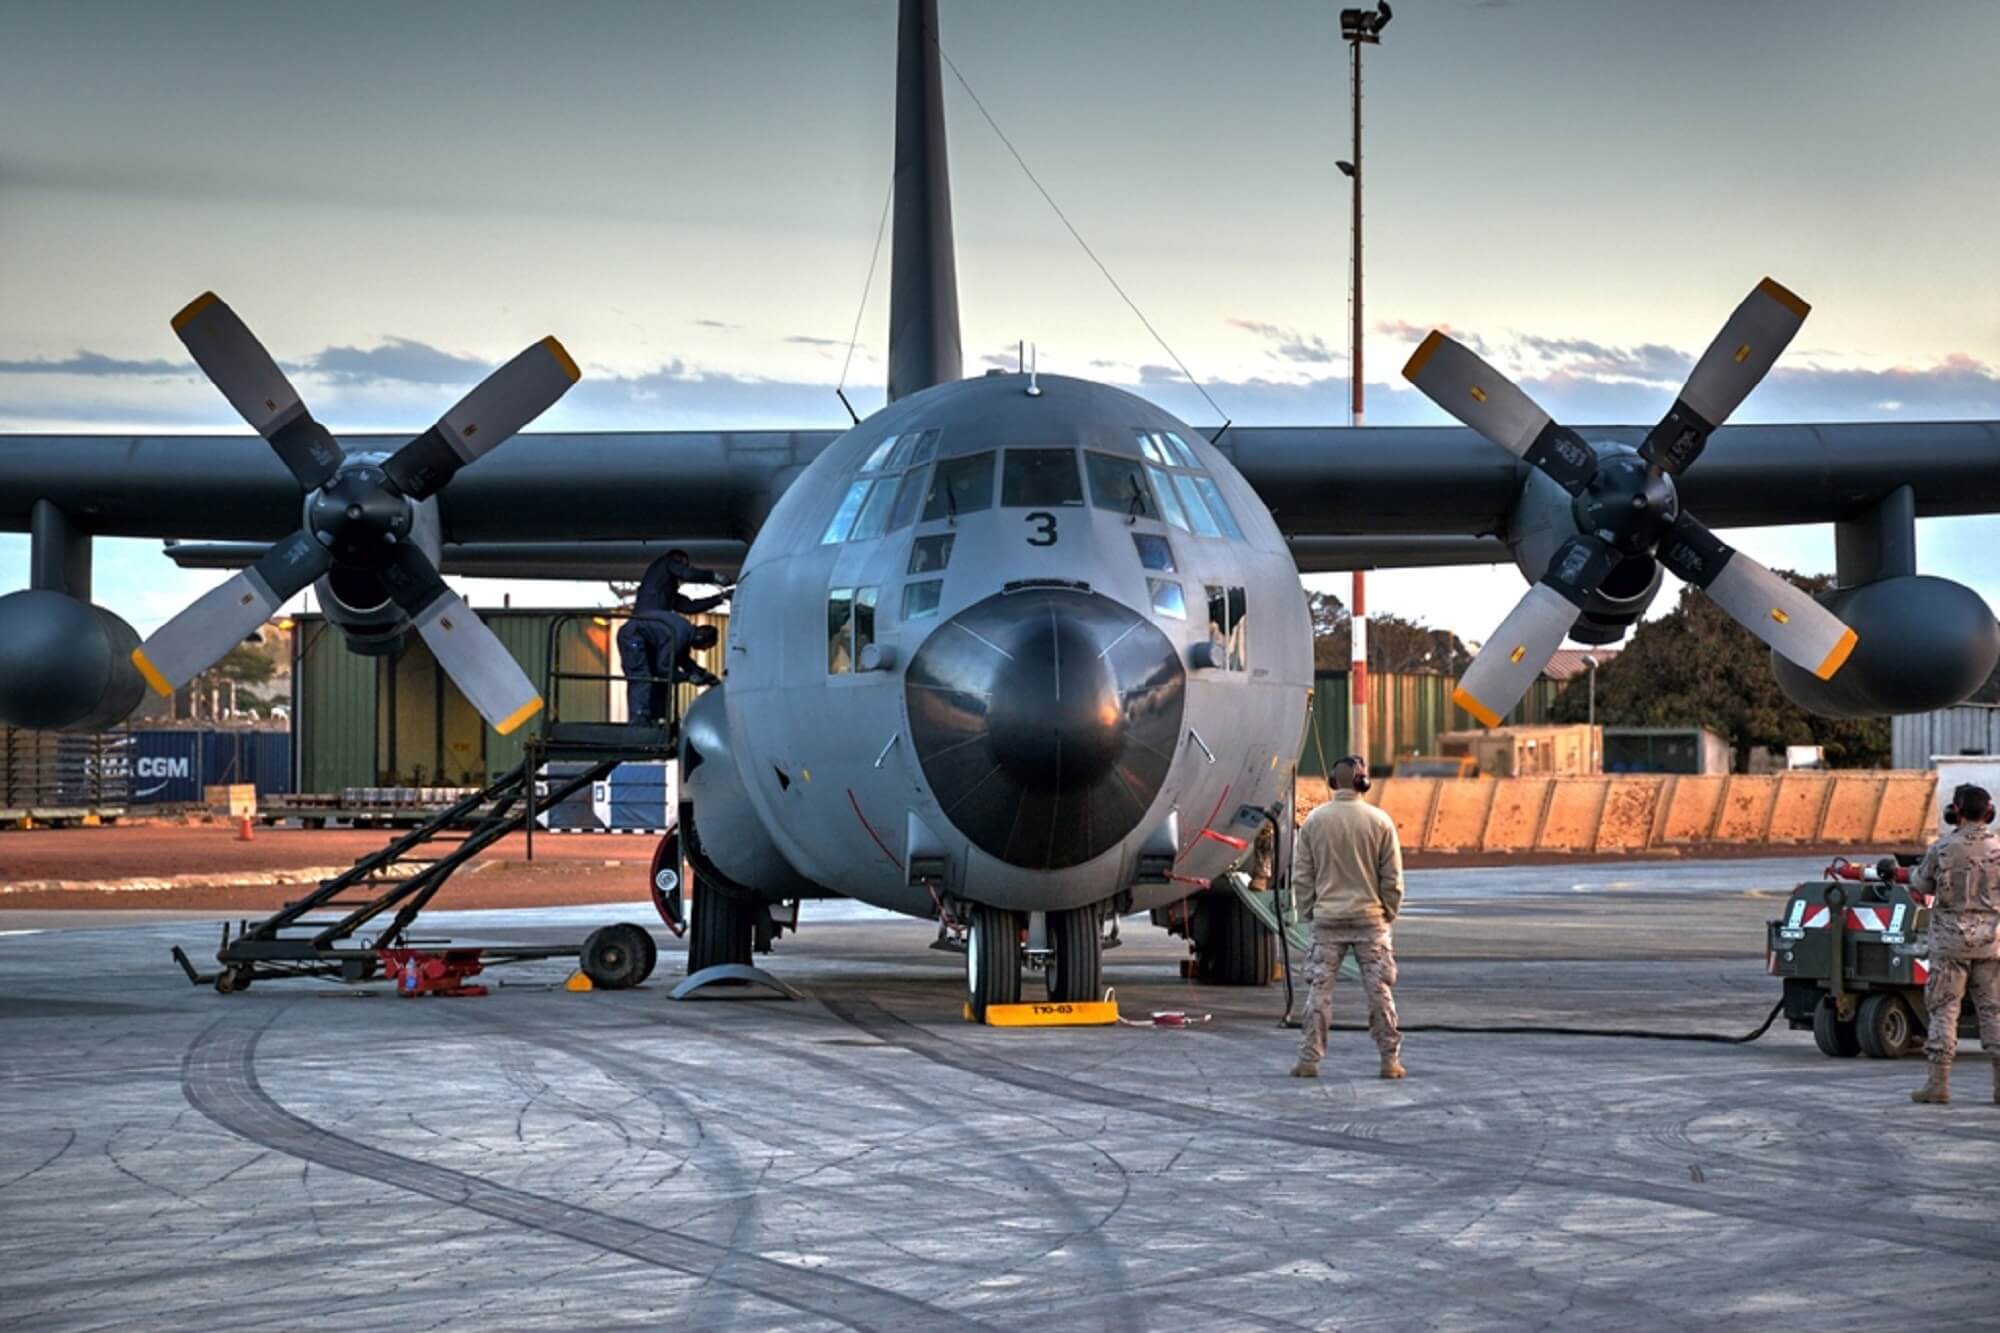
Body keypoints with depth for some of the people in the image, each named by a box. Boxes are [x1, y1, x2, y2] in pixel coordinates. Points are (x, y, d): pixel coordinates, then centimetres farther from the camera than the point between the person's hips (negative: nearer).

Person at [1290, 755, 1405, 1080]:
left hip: (1327, 919, 1)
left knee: (1319, 989, 4)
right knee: (1379, 989, 5)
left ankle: (1309, 1059, 4)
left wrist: (1307, 911, 12)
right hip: (1370, 919, -1)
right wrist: (1390, 913, 12)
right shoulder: (1380, 822, -5)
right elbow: (1392, 878, 0)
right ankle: (1390, 1059, 8)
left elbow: (1301, 876, 2)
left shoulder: (1313, 821, -2)